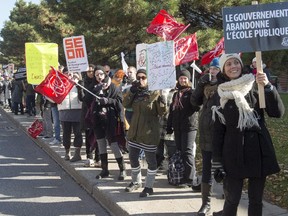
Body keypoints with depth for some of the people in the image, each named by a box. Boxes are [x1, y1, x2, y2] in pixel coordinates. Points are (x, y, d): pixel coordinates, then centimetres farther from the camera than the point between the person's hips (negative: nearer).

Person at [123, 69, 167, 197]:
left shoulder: (154, 93, -7)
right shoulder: (136, 93, 10)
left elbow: (162, 112, -11)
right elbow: (125, 104, -3)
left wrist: (160, 101, -29)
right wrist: (131, 91, -14)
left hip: (149, 132, -6)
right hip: (134, 131, 6)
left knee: (150, 159, 1)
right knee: (132, 158, 15)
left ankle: (149, 186, 13)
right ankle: (136, 182, 34)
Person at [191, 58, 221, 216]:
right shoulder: (206, 84, 12)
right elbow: (195, 101, 5)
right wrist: (201, 84, -6)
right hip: (206, 133, 5)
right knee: (206, 169, 9)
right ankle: (206, 203, 17)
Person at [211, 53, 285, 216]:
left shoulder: (255, 86, 1)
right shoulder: (221, 94, 3)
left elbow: (278, 112, -8)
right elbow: (218, 129, 4)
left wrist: (268, 86, -21)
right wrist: (217, 161, -1)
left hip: (259, 149, 1)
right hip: (233, 152, 0)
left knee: (256, 200, 7)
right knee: (232, 199, -3)